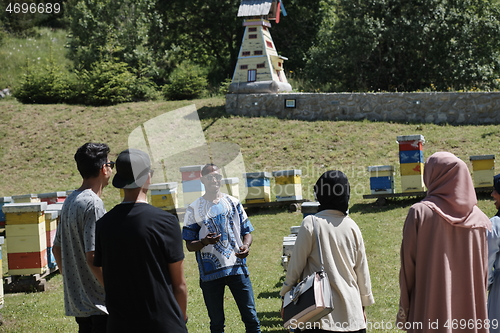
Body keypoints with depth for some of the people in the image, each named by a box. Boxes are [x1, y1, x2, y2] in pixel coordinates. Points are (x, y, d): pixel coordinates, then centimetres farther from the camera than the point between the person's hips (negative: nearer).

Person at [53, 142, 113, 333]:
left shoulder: (70, 201, 10)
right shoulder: (93, 204, -18)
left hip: (76, 300, 9)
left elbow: (57, 249, 18)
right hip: (98, 303, -9)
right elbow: (93, 258, -22)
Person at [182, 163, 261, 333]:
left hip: (237, 268, 1)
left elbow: (246, 232, 11)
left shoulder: (233, 203, 7)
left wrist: (246, 246, -12)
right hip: (210, 273, -1)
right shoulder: (194, 209, 0)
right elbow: (189, 245, 1)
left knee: (251, 317, 0)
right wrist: (204, 242, -21)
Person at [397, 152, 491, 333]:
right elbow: (483, 270, 7)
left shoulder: (420, 213, -7)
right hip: (470, 311, 4)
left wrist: (404, 309, 1)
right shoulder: (479, 219, 4)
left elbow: (408, 265, -6)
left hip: (430, 310, -3)